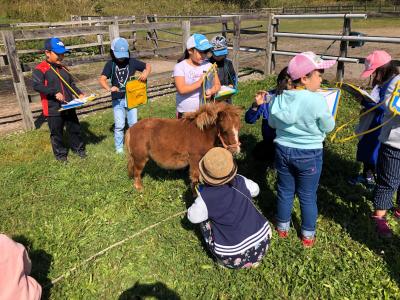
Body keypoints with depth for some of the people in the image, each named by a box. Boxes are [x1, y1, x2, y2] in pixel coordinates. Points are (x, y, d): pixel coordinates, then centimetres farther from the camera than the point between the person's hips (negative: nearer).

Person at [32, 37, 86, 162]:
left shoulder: (63, 68, 12)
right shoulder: (40, 69, -11)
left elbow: (71, 84, 17)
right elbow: (36, 86, -23)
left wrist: (80, 94, 1)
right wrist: (55, 92, -30)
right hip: (53, 109, -6)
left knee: (75, 128, 16)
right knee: (56, 133, 8)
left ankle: (78, 148, 34)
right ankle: (60, 154, 25)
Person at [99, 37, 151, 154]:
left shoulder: (132, 62, -3)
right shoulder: (110, 64, -5)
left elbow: (148, 65, 5)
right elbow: (102, 79, -14)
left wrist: (146, 73, -19)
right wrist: (109, 88, -35)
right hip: (117, 100, -1)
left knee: (133, 124, 9)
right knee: (119, 125, 4)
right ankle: (119, 147, 21)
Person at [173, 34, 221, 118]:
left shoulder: (208, 65, 4)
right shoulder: (180, 67, -8)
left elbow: (217, 84, 6)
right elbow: (181, 89, -19)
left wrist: (211, 91, -16)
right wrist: (200, 82, -20)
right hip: (185, 112, -3)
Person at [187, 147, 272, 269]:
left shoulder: (205, 197, -19)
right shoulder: (241, 182, -9)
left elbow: (193, 217, -1)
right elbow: (255, 190, 12)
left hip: (233, 256, -3)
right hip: (262, 242, 3)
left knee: (205, 220, 15)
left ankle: (223, 261, 23)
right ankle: (253, 259, 29)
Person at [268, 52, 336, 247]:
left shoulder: (279, 99, -7)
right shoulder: (316, 100, -21)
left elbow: (272, 123, 7)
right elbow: (328, 127, -8)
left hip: (283, 150, 4)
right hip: (309, 154, -4)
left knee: (285, 191, 19)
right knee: (308, 196, 13)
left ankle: (282, 228, 36)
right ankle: (308, 236, 29)